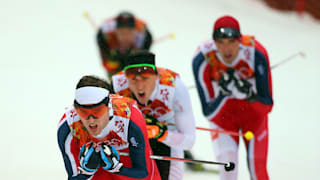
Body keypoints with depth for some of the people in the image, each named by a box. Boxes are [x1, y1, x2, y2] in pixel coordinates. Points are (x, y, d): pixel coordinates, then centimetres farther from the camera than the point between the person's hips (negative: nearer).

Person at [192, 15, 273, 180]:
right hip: (222, 113, 0)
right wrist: (224, 93, -44)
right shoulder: (202, 60, -30)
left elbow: (267, 105, -24)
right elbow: (208, 111, -26)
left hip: (253, 110, 0)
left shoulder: (256, 54, -30)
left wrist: (249, 95, -44)